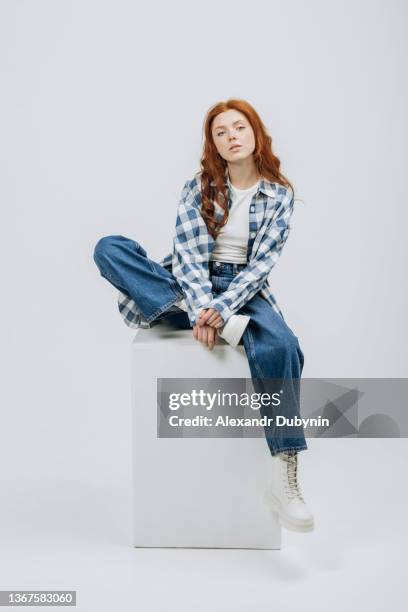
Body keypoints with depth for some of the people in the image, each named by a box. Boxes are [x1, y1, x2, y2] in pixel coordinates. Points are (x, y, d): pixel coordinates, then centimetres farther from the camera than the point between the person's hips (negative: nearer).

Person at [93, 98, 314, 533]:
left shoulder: (279, 194, 3)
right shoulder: (199, 187, 4)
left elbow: (262, 262, -7)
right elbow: (188, 253, -7)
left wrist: (222, 308, -23)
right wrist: (202, 308, -25)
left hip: (244, 291, -1)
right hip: (191, 288, 2)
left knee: (280, 347, -36)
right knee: (109, 248, -22)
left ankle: (283, 478, -34)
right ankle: (216, 323, -32)